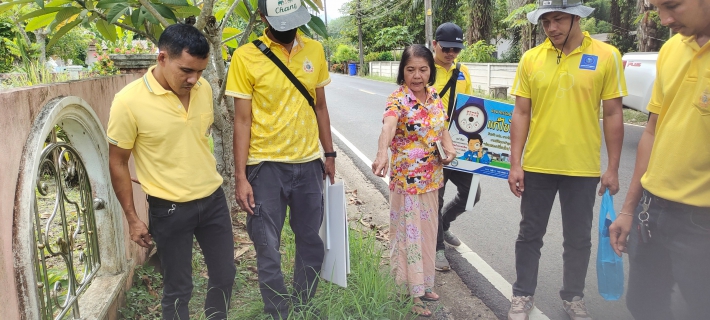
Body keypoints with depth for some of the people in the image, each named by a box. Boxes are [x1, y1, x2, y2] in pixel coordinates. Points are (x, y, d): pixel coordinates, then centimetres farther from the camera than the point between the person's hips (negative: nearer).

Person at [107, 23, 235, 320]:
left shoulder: (203, 88, -3)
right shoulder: (129, 101, -17)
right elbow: (117, 163, -7)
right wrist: (132, 218, -5)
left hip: (213, 199, 5)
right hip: (169, 209, -4)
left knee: (224, 275, 16)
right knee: (178, 289, 10)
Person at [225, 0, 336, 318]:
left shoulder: (314, 50, 3)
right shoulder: (245, 57, -8)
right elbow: (242, 121, -7)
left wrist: (329, 154, 12)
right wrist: (241, 178, -10)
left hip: (308, 163, 4)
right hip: (266, 166, -3)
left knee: (311, 243, 14)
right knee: (268, 251, 5)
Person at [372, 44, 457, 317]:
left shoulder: (435, 96, 4)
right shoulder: (398, 99, -18)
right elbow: (388, 126, -38)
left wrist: (449, 147, -6)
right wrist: (382, 153, -57)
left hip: (431, 177, 7)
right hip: (407, 179, -7)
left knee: (427, 231, 17)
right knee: (409, 234, 3)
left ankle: (423, 284, 35)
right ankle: (410, 294, 18)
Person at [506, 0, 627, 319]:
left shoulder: (606, 56, -4)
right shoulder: (530, 59, -1)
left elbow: (613, 115, -1)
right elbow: (521, 114, 1)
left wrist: (612, 168, -2)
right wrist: (515, 164, -3)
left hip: (583, 168, 0)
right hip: (537, 166, 1)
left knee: (578, 239, 13)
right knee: (530, 235, 12)